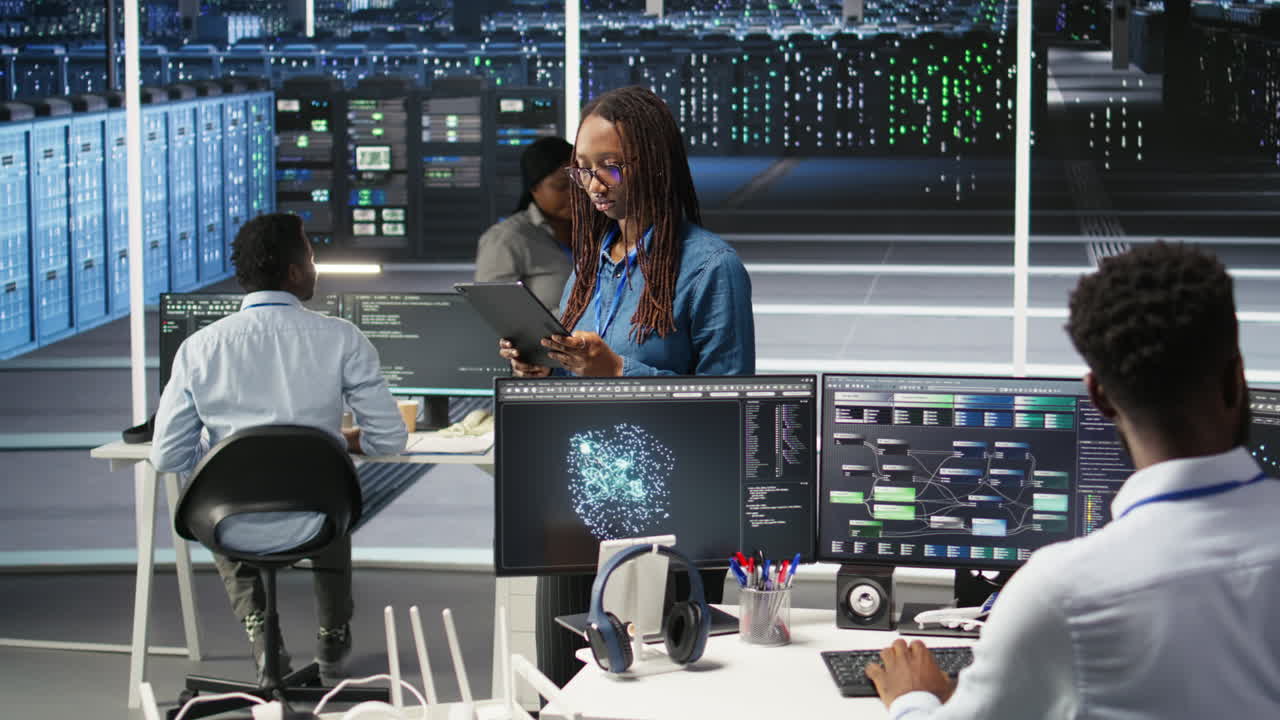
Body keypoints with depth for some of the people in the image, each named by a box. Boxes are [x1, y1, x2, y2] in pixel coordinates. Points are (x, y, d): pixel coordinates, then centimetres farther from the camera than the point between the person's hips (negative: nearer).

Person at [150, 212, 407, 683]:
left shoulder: (199, 348, -7)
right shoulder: (341, 339, -10)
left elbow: (168, 458, -4)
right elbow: (390, 439, -6)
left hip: (236, 530, 0)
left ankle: (259, 627, 19)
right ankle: (333, 638, 47)